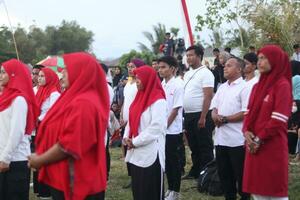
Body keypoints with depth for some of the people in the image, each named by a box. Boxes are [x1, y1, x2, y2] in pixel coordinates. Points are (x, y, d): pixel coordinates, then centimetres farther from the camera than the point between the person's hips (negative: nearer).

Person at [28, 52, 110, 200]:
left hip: (75, 183, -10)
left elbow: (68, 145, -24)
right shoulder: (77, 99, 11)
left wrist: (39, 161, -12)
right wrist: (40, 157, 9)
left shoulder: (82, 104, -22)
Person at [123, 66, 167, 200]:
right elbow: (131, 120, 18)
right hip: (136, 153, 8)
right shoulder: (140, 97, 13)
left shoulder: (158, 101, -12)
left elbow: (157, 127, -20)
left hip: (150, 154, -8)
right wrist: (126, 137, 0)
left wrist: (135, 142, -15)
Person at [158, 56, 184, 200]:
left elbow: (176, 109, -14)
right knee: (166, 160, 12)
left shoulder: (178, 85, -11)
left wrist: (164, 126, -13)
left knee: (174, 161, 2)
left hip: (173, 130, -6)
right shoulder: (161, 85, 7)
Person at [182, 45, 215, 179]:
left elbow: (208, 96, -16)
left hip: (201, 115, -8)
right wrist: (184, 115, 12)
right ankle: (195, 172, 25)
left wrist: (203, 117, -21)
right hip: (188, 115, 8)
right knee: (193, 146, 16)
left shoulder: (205, 73, -10)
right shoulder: (187, 74, 15)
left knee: (205, 148, -1)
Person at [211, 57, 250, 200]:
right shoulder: (222, 87, 16)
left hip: (237, 139, -7)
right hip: (221, 138, 8)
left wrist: (225, 119, -15)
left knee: (240, 174, 2)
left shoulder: (244, 87, -8)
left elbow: (246, 113, -16)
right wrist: (215, 115, -7)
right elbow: (214, 107, 16)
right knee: (224, 172, 14)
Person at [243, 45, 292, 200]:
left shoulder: (282, 85, -9)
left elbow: (279, 119, -15)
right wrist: (247, 131, -5)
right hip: (254, 145, 7)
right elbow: (249, 112, 14)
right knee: (256, 188, 10)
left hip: (272, 145, -7)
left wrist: (259, 139, -13)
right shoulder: (257, 86, 14)